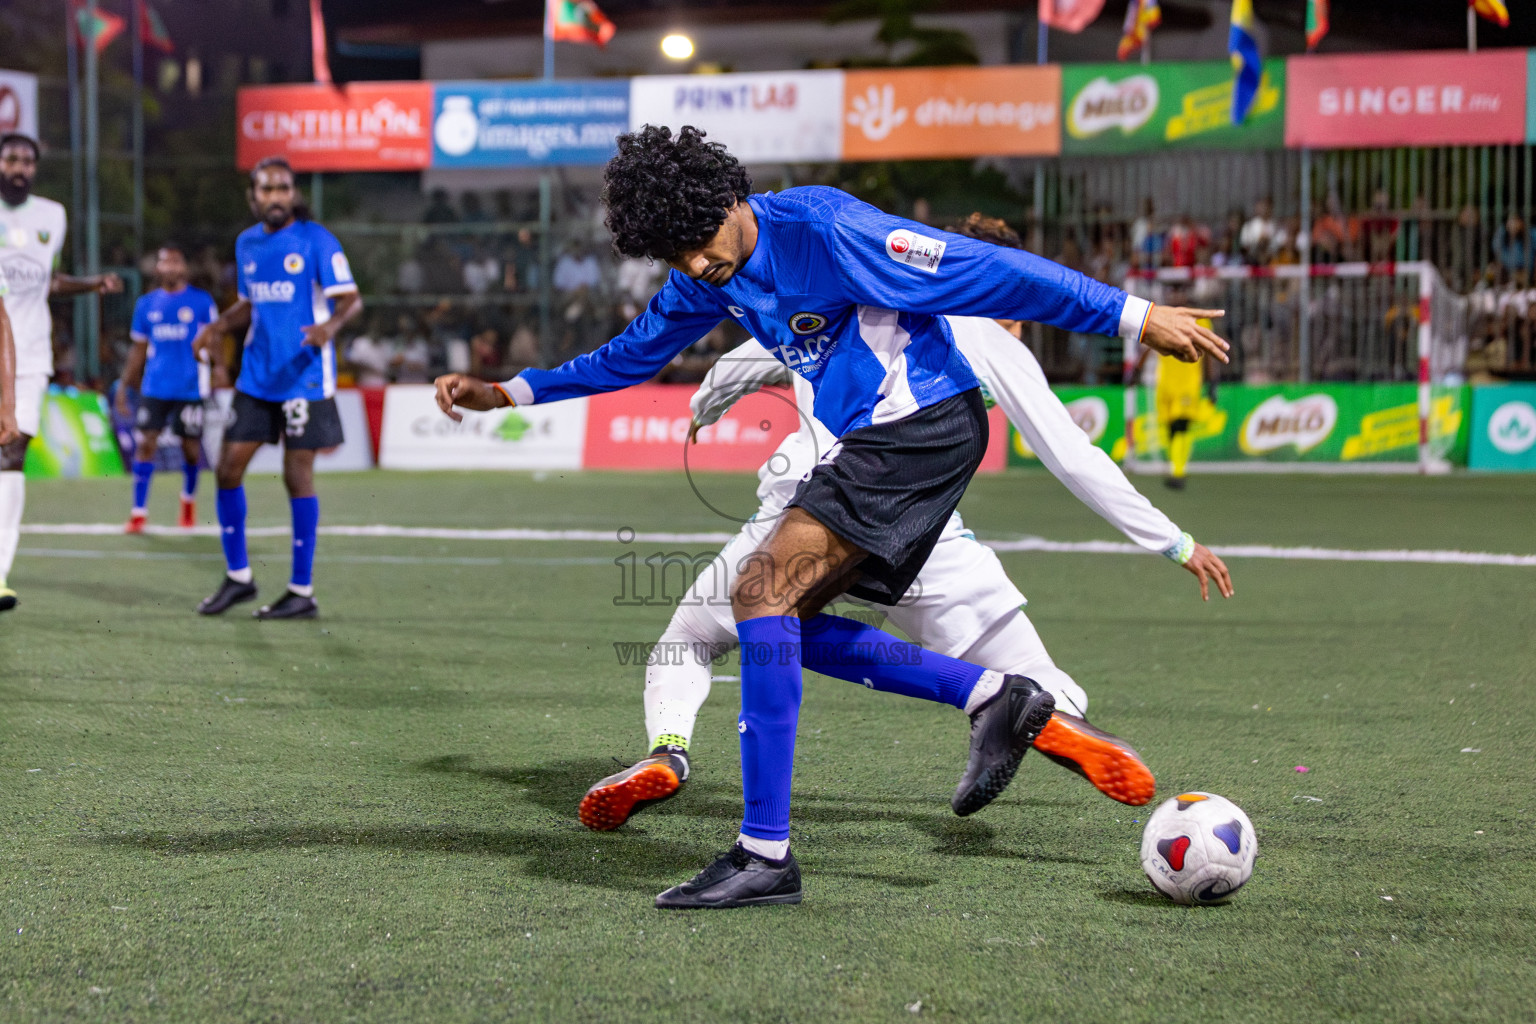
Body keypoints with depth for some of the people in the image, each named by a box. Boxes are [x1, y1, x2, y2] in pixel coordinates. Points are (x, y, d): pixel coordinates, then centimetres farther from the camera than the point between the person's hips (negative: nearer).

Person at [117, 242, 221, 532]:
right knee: (145, 443, -7)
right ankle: (139, 512, -3)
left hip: (190, 387, -2)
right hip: (154, 386, 2)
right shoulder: (146, 304, 10)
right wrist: (124, 386, 13)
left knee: (190, 447, 4)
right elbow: (138, 349, 16)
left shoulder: (202, 302, 1)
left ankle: (189, 499, 31)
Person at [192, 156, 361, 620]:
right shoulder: (247, 243, 11)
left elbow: (351, 298, -10)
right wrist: (219, 325, 4)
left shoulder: (316, 240, -7)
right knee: (228, 468, 3)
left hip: (304, 378, -6)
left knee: (297, 477, -4)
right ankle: (238, 577, 18)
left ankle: (302, 593, 5)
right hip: (256, 379, 6)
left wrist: (330, 325, -31)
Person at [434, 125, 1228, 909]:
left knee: (763, 590, -18)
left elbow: (990, 272, -18)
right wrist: (505, 393, 22)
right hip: (872, 442, 9)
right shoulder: (707, 277, 6)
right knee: (785, 624, 6)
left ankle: (764, 856, -19)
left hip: (925, 426, -9)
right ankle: (991, 696, 8)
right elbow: (632, 355, 25)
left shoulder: (823, 230, -20)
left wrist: (1135, 319, -15)